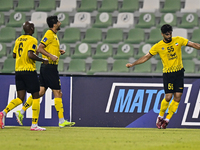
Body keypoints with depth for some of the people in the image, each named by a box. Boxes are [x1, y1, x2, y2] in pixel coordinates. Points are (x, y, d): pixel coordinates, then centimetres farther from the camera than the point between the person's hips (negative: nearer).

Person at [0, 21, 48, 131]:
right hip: (29, 71, -7)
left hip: (18, 71, 7)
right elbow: (30, 55, -23)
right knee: (36, 97, 2)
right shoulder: (32, 40, -10)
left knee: (20, 98, 8)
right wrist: (42, 60, -11)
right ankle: (34, 124, -1)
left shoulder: (18, 40, 12)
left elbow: (14, 55, 18)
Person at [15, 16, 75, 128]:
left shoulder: (54, 35, 18)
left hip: (46, 67, 10)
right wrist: (51, 55, -25)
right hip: (50, 67, -10)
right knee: (58, 93, -6)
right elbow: (40, 48, -17)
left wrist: (58, 51, 13)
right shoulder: (49, 34, -12)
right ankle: (61, 121, -4)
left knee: (40, 92, 8)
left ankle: (21, 112, 9)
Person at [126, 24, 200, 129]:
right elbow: (146, 57, 3)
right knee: (168, 96, -11)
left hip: (179, 72, 2)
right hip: (168, 73, -2)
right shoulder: (158, 46, -2)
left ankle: (167, 119, 9)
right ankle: (160, 116, 13)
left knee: (177, 97, -4)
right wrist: (132, 64, -2)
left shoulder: (178, 40, 2)